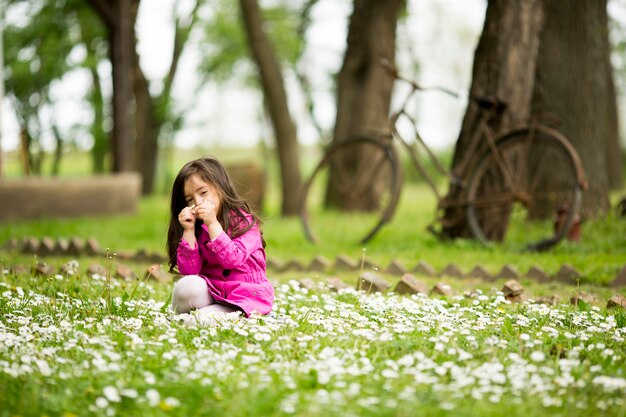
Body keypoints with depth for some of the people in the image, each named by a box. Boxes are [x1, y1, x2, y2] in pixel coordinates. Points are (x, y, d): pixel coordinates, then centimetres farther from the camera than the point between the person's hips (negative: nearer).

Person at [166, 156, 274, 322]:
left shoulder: (244, 221, -8)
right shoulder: (197, 228, 6)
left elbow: (233, 259, -22)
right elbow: (189, 271, -4)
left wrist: (212, 223, -24)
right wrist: (188, 231, -12)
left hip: (245, 295, -5)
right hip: (211, 292, 5)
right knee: (187, 285, -29)